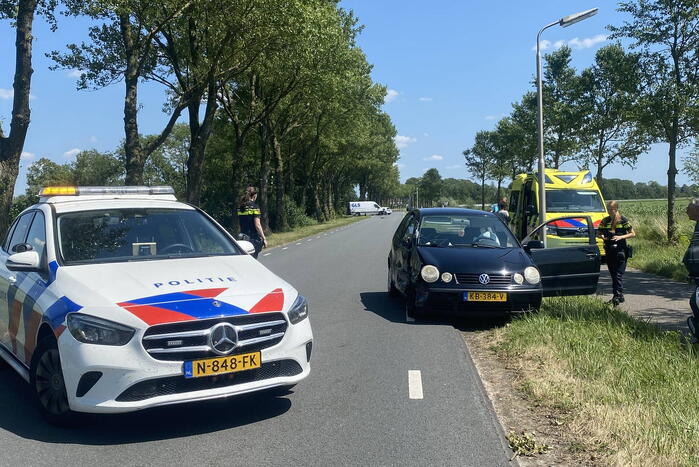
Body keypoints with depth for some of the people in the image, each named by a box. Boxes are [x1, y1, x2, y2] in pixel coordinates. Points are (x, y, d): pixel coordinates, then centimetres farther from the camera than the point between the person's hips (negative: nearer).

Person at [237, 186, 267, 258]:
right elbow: (257, 225, -15)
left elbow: (241, 224, 13)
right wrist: (264, 238, -11)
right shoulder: (254, 207, -10)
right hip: (253, 238, -6)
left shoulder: (240, 207, 9)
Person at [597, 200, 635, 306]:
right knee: (613, 274, 11)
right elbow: (598, 233, 18)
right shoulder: (605, 221, 9)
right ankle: (619, 296, 22)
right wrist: (602, 236, -5)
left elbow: (633, 234, -1)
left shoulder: (623, 220, -3)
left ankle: (618, 296, -17)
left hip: (620, 250, -5)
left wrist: (621, 237, -16)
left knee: (618, 274, -12)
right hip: (609, 251, 5)